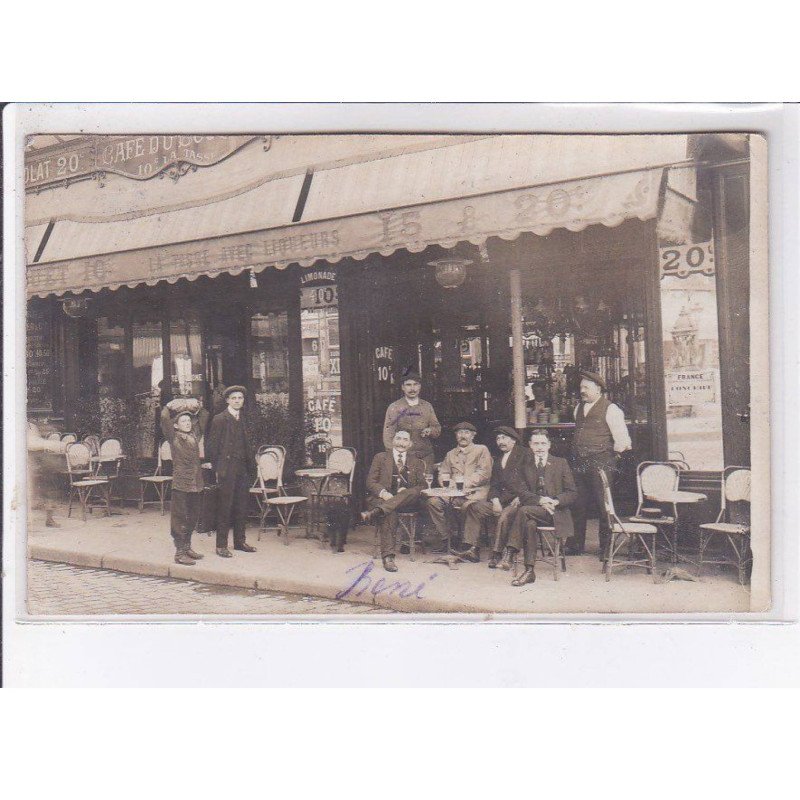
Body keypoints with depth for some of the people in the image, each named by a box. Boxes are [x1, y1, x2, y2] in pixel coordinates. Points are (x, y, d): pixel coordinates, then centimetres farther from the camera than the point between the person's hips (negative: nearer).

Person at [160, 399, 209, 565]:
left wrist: (195, 406, 13)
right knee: (179, 518, -2)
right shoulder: (173, 437, -3)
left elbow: (204, 416, 21)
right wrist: (173, 405, -3)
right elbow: (164, 417, -16)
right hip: (181, 483, -6)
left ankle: (187, 547, 26)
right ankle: (180, 553, 3)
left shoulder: (194, 434, 12)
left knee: (193, 517, 14)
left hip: (196, 483, 6)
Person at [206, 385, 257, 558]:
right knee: (224, 508, -3)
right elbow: (212, 446, -6)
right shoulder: (219, 419, -5)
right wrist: (216, 469, -10)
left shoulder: (244, 419, 15)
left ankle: (239, 541, 21)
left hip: (242, 468, 6)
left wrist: (249, 464, 10)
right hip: (226, 469, -6)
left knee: (242, 506, 10)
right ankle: (221, 545, 4)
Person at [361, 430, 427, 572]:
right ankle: (388, 556, -41)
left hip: (408, 501, 1)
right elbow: (370, 482, 6)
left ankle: (376, 512, -49)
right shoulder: (380, 457, 14)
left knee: (415, 491, -33)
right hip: (383, 498, -1)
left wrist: (406, 491, -12)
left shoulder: (416, 462, 18)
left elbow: (423, 486, 10)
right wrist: (383, 492, -16)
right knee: (389, 514, -35)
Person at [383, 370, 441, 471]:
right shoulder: (394, 407, 2)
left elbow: (438, 429, 16)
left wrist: (430, 431, -7)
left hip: (425, 456, 3)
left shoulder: (427, 406, 12)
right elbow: (388, 435, 0)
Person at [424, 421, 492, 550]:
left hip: (475, 492, -4)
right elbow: (442, 474, 18)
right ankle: (446, 538, -13)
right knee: (432, 501, -23)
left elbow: (485, 473, 0)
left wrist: (465, 481, -12)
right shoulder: (451, 454, 26)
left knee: (466, 506, -37)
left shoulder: (482, 450, 13)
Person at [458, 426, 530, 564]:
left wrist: (519, 499, -16)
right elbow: (494, 485, 18)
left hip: (519, 500, -7)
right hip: (502, 500, 7)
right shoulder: (498, 460, 22)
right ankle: (473, 548, -7)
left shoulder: (525, 454, 1)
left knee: (504, 516, -33)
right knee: (474, 507, -6)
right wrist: (495, 501, -1)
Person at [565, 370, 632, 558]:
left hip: (600, 463, -6)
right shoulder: (579, 407, 15)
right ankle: (576, 545, 20)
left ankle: (606, 548, 10)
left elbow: (622, 439, -9)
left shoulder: (610, 409, -7)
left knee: (603, 506, -1)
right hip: (579, 463, 6)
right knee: (578, 504, 9)